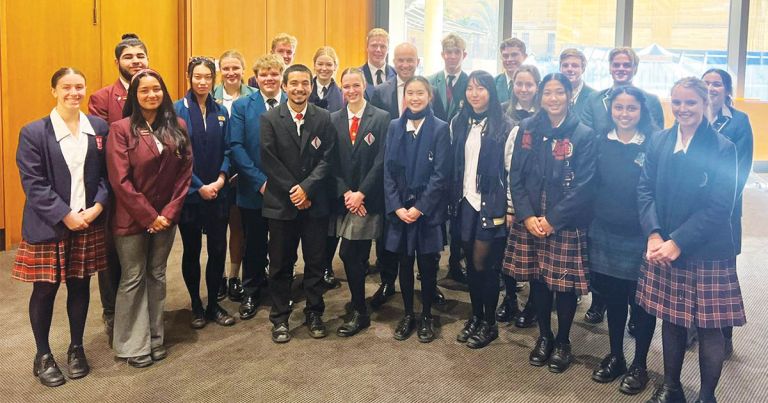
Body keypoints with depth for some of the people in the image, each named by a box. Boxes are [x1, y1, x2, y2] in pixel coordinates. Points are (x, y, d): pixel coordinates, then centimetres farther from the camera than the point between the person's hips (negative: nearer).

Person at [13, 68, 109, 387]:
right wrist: (65, 216, -16)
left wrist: (97, 206, -10)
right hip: (48, 226, -2)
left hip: (89, 223, 3)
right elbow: (33, 184, -10)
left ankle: (76, 349, 28)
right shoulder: (33, 132, -5)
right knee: (45, 290, 6)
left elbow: (107, 174, 5)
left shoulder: (99, 128, 4)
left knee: (80, 286, 11)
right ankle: (43, 356, 22)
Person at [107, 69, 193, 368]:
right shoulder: (121, 129, -9)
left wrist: (169, 212, -9)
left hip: (165, 216, 4)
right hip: (132, 218, -4)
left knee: (157, 276, 14)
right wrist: (148, 216, -14)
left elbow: (185, 172, 0)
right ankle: (133, 344, 17)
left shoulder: (177, 127, 3)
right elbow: (120, 180, -14)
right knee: (133, 279, 5)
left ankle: (155, 337, 26)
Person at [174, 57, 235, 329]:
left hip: (217, 192, 3)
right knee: (192, 250, 9)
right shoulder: (178, 109, -6)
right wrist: (200, 186, -13)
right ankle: (196, 306, 23)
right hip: (189, 193, -3)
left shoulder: (221, 112, 7)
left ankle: (214, 304, 21)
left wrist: (221, 178, -10)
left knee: (218, 249, 5)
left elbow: (227, 150, 7)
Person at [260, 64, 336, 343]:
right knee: (281, 265, 7)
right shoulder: (270, 119, 0)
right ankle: (280, 319, 19)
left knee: (315, 262, 10)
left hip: (315, 203, 1)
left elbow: (327, 159, -3)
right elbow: (269, 161, -6)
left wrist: (307, 188, -14)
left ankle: (314, 314, 24)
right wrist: (293, 192, -11)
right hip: (281, 203, -1)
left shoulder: (324, 119, 3)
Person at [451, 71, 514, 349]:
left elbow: (512, 171, -9)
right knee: (471, 262, 11)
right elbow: (454, 165, 11)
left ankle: (489, 323, 16)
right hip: (466, 202, 5)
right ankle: (475, 316, 26)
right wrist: (454, 198, 8)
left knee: (484, 263, -1)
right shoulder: (458, 124, 7)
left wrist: (510, 209, -10)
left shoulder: (505, 127, -8)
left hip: (492, 205, -5)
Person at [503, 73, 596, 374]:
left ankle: (563, 341, 26)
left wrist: (553, 220, -14)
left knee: (564, 284, 5)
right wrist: (527, 216, -9)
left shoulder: (583, 135, -5)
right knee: (537, 280, 11)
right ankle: (544, 336, 31)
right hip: (529, 221, 3)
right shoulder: (527, 129, 5)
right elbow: (516, 176, 3)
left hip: (566, 224, -3)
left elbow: (583, 185, -10)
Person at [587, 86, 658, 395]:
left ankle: (639, 365, 24)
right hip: (605, 235, 4)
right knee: (612, 298, 15)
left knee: (641, 301, 7)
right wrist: (590, 224, 3)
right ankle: (615, 356, 33)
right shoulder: (601, 143, 4)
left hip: (640, 238, -3)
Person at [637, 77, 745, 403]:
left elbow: (720, 206, -12)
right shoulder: (659, 142, 4)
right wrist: (654, 235, -12)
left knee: (709, 327, 5)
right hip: (662, 248, 4)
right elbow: (645, 190, 3)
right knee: (671, 320, 14)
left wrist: (678, 242, -17)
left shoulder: (722, 148, -8)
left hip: (707, 253, -3)